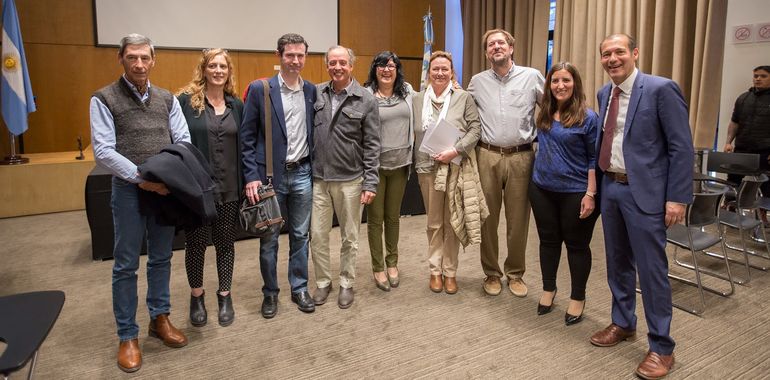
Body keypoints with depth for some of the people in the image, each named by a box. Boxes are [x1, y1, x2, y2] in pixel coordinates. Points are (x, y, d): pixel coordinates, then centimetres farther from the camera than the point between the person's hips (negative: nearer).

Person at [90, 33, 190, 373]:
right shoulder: (104, 99, -3)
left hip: (165, 189, 4)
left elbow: (183, 141, 2)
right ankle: (128, 336, 16)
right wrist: (141, 178, -20)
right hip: (129, 190, -3)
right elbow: (103, 151, -11)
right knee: (126, 265, 5)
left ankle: (160, 318, 29)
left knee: (161, 259, 14)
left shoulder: (167, 99, 8)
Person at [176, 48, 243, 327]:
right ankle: (196, 297, 29)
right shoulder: (185, 100, -4)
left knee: (225, 242, 11)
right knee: (195, 242, 9)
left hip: (228, 187, 3)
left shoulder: (236, 105, 8)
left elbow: (242, 146, 9)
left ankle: (225, 296, 27)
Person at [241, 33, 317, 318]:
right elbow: (247, 136, -5)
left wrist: (315, 169, 5)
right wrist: (251, 176, -11)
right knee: (269, 239, 8)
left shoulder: (312, 91, 6)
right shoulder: (259, 89, -5)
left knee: (300, 235, 12)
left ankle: (299, 289, 27)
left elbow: (314, 133, 11)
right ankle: (270, 292, 25)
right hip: (270, 175, -3)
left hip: (302, 174, 3)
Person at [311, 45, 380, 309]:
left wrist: (370, 183, -9)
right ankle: (323, 282, 28)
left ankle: (347, 284, 27)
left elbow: (372, 145, -6)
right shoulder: (316, 93, 3)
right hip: (318, 179, 3)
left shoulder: (366, 100, -6)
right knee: (317, 235, 9)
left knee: (349, 237, 10)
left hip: (350, 180, -2)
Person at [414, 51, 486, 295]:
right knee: (434, 223, 10)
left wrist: (455, 150, -15)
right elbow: (413, 135, 11)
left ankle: (450, 272, 18)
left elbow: (475, 128, -3)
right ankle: (435, 271, 21)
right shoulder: (417, 100, 8)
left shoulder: (464, 98, 2)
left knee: (452, 222, 5)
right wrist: (416, 164, 4)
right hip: (428, 168, 2)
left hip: (457, 167, -1)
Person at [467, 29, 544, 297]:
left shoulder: (532, 77, 2)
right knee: (488, 219, 8)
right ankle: (491, 273, 24)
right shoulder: (477, 82, 7)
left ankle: (515, 273, 26)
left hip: (520, 157, -1)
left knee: (518, 220, 7)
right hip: (487, 157, 1)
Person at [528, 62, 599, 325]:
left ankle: (578, 298, 25)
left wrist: (590, 194, -13)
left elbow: (595, 159, -8)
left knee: (576, 245, 9)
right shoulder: (544, 115, 5)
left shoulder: (587, 117, -8)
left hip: (575, 192, -4)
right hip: (542, 189, 4)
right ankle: (548, 289, 32)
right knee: (548, 240, 15)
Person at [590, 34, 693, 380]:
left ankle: (661, 347, 16)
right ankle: (623, 323, 36)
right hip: (610, 188, 7)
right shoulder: (604, 94, 10)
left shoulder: (661, 89, -11)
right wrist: (598, 184, 11)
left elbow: (682, 148, -11)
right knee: (618, 263, 17)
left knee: (651, 269, 1)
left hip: (644, 192, -6)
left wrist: (677, 198, -15)